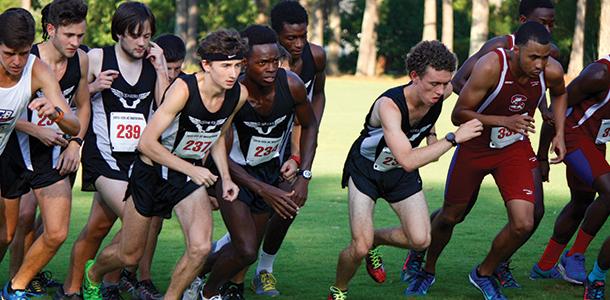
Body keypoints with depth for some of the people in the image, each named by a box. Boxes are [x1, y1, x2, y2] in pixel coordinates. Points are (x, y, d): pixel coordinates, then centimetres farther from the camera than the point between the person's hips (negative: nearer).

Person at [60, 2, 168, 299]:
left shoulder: (153, 63, 7)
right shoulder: (98, 58, -3)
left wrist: (161, 69, -6)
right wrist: (94, 87, -14)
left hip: (136, 155, 4)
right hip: (103, 155, -4)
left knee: (98, 226, 7)